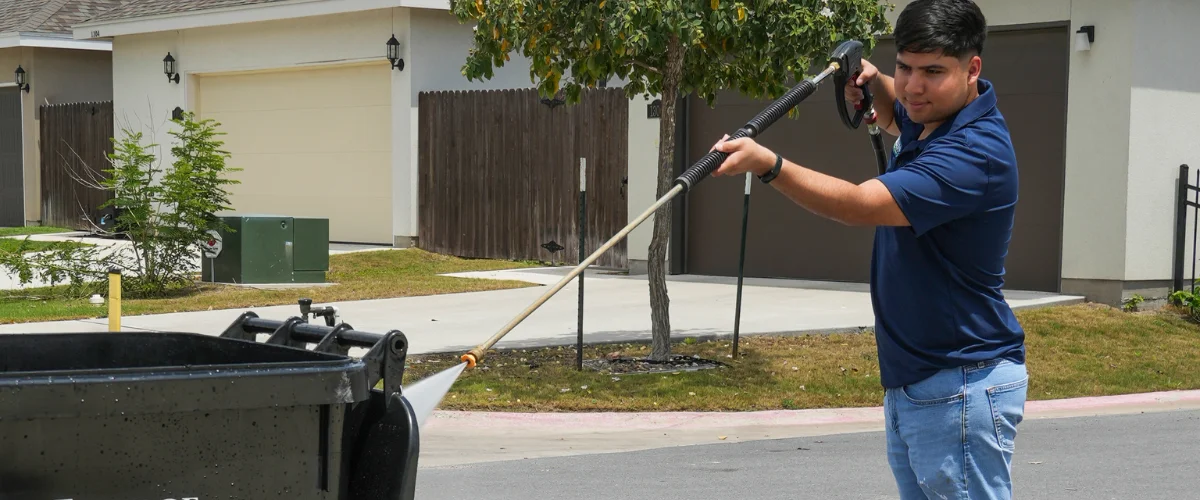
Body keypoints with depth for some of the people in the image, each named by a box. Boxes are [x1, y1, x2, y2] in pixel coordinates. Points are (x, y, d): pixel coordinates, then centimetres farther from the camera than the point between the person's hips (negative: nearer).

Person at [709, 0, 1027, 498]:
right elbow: (898, 117, 33)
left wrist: (769, 165, -46)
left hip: (962, 387, -10)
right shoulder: (929, 117, 6)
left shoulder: (976, 151, -24)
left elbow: (859, 205, -33)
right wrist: (874, 83, 11)